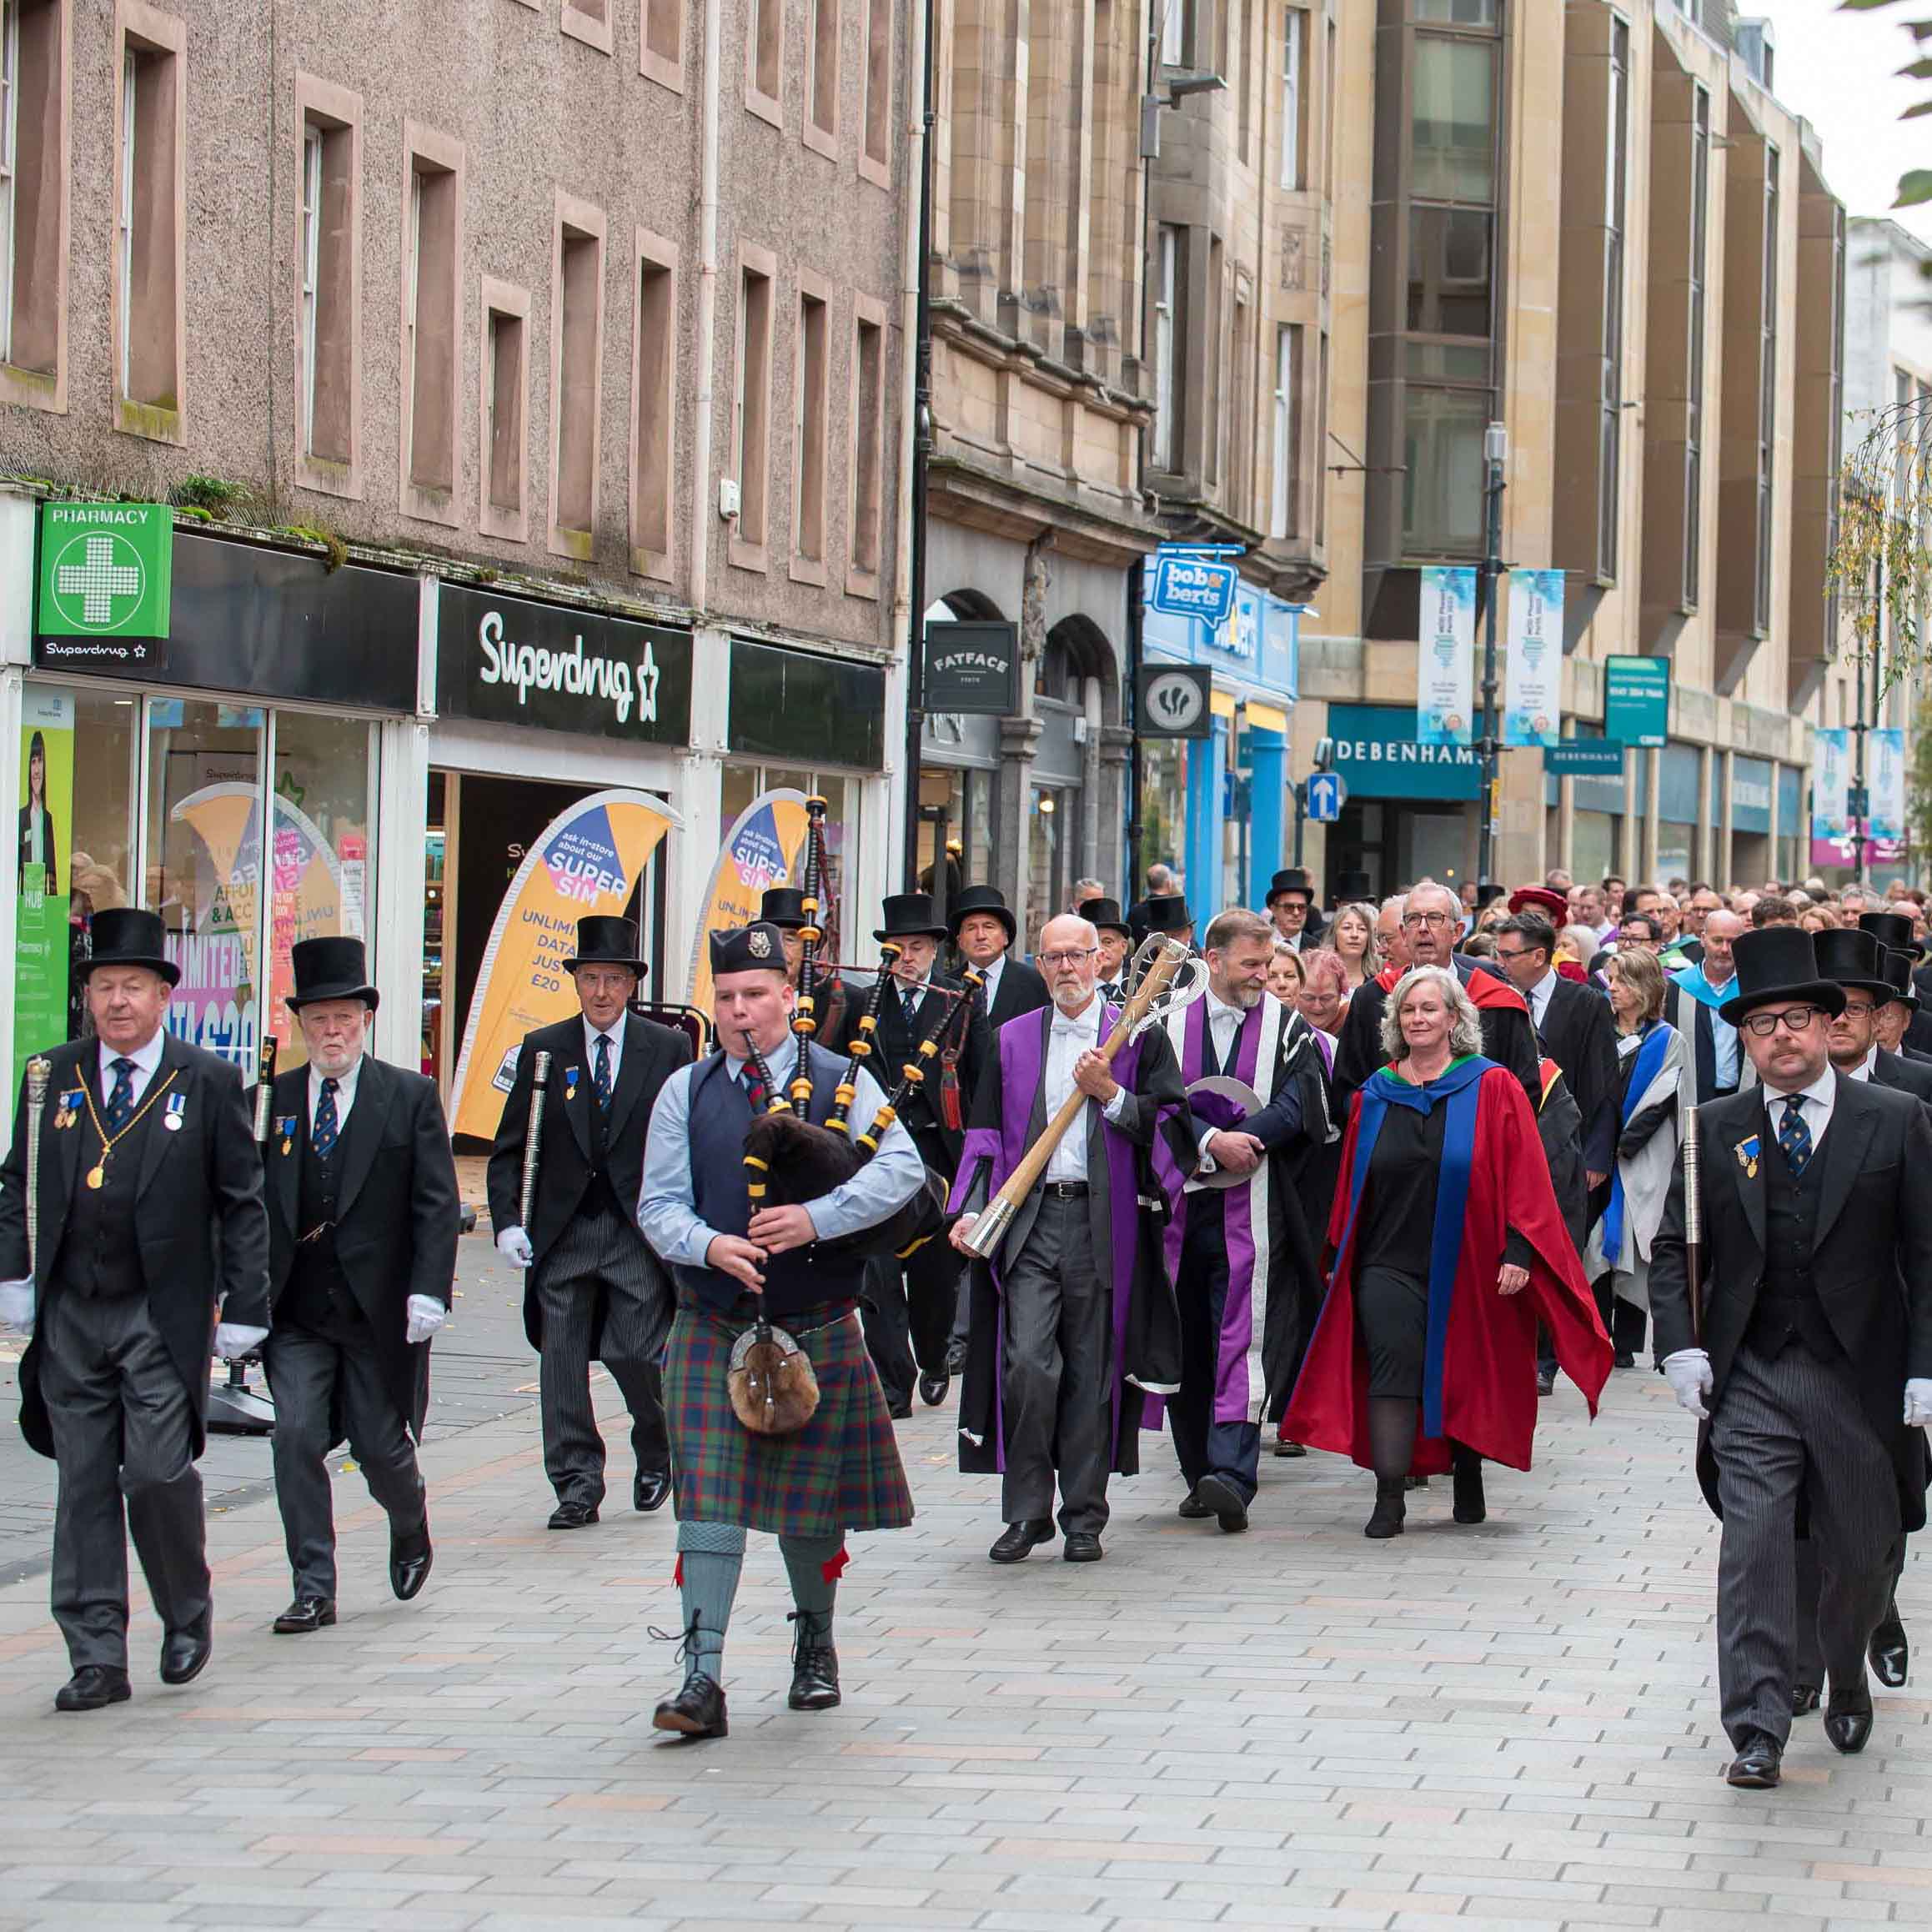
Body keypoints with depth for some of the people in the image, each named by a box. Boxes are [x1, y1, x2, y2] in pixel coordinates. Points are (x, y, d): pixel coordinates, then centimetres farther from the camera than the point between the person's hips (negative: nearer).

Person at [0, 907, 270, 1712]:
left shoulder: (207, 1082, 0)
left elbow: (242, 1202, 1)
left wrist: (243, 1307, -3)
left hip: (163, 1315, -3)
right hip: (70, 1314, 3)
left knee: (157, 1472, -11)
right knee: (84, 1485, 4)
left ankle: (188, 1615, 14)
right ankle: (97, 1659, 8)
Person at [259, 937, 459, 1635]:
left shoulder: (410, 1097, 0)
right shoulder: (271, 1100, 7)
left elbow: (437, 1204, -4)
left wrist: (428, 1290, -15)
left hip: (377, 1305, -2)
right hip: (296, 1309, 2)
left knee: (381, 1446, 5)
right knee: (296, 1439, -8)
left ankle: (411, 1534, 37)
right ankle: (313, 1590, -1)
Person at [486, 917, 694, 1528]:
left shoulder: (667, 1050, 2)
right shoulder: (543, 1050, 6)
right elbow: (509, 1149, 7)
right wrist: (507, 1222, -5)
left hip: (639, 1231, -2)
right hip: (561, 1232, 2)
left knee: (639, 1357, -5)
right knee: (562, 1364, 1)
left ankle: (656, 1454, 24)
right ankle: (576, 1486, 10)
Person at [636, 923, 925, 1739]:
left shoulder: (841, 1081, 1)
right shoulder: (685, 1092, 6)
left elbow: (901, 1168, -11)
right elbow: (658, 1203, 3)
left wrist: (815, 1219, -23)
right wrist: (708, 1246, -19)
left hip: (817, 1330, 0)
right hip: (712, 1330, 0)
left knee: (811, 1503, 11)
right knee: (708, 1502, -9)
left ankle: (815, 1644, 34)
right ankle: (702, 1679, -11)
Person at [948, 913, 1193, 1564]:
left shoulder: (1138, 1036, 6)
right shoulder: (1012, 1040, 13)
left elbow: (1170, 1123, 1)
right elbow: (986, 1133, 13)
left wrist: (1110, 1095, -12)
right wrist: (969, 1210, 1)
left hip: (1103, 1223, -1)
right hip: (1029, 1221, 1)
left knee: (1092, 1373, 3)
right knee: (1026, 1364, -10)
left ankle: (1084, 1517, 12)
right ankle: (1026, 1512, 1)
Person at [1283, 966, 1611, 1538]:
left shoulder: (1493, 1088, -1)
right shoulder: (1375, 1095, 8)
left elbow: (1522, 1173, -5)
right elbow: (1352, 1183, 14)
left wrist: (1518, 1250, -12)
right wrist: (1340, 1252, 13)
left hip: (1467, 1265, -1)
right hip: (1389, 1264, 2)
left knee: (1467, 1377, 8)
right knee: (1393, 1371, -12)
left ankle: (1469, 1481, 27)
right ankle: (1389, 1499, -13)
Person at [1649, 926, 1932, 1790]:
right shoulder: (1714, 1129, 3)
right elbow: (1673, 1247, 7)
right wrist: (1681, 1346, -6)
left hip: (1859, 1377, 0)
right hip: (1751, 1377, 0)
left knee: (1862, 1551, 12)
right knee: (1754, 1548, -8)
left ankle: (1846, 1681, 40)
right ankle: (1757, 1732, -4)